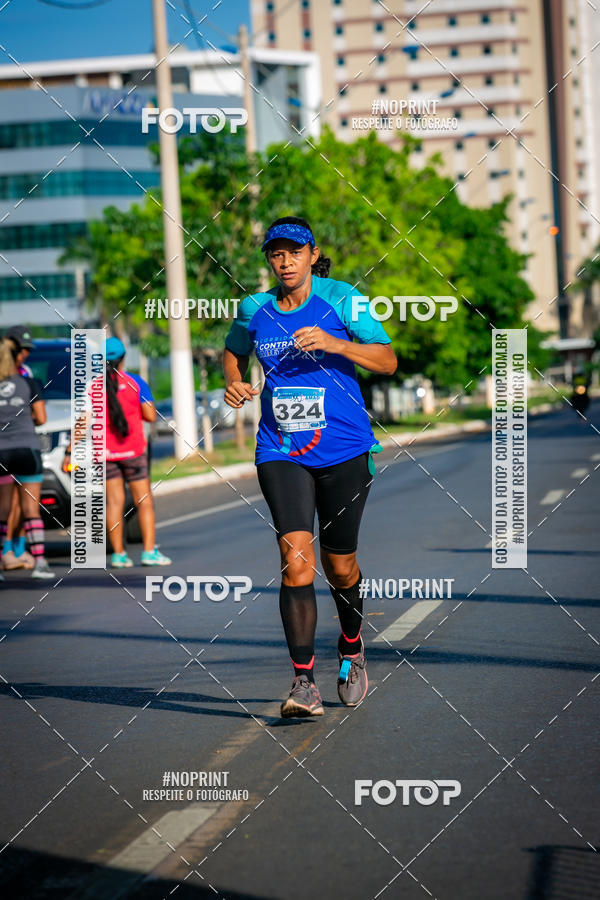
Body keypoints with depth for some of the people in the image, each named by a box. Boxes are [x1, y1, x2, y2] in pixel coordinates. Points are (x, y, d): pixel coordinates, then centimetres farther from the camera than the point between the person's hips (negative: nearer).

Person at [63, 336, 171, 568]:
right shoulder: (135, 383, -5)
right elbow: (150, 416, -7)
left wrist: (69, 451, -4)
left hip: (105, 451, 2)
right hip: (133, 450, -2)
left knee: (114, 501, 5)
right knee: (143, 501, 4)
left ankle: (118, 554, 3)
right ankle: (149, 551, -1)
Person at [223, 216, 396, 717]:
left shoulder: (339, 299, -4)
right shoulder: (253, 309, 5)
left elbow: (388, 360, -6)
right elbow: (234, 352, 25)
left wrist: (335, 344, -21)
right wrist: (234, 383, 4)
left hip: (344, 450, -1)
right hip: (280, 451, 1)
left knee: (340, 565, 9)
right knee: (296, 558, -17)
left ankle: (352, 649, 39)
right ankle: (304, 682, -17)